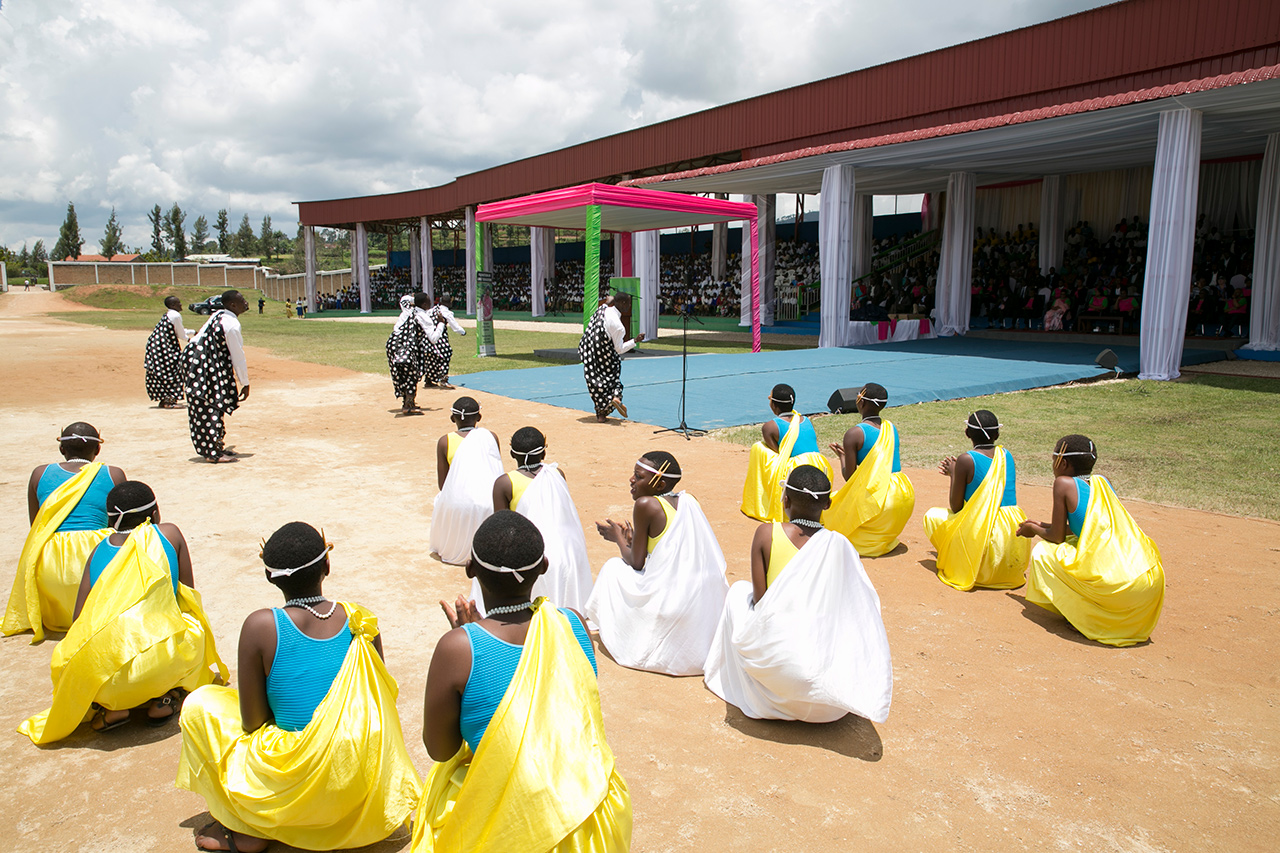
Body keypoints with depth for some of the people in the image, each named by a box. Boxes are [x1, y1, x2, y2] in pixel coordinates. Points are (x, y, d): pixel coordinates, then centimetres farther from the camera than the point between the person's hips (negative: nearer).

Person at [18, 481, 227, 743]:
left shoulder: (98, 551, 17)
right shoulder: (169, 534, 13)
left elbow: (79, 619, 15)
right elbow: (189, 598, 20)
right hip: (163, 662, -2)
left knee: (64, 654, 36)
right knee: (194, 626, 31)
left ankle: (109, 704, 11)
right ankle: (165, 695, 10)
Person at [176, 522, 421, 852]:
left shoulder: (261, 626, -15)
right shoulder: (361, 621, -5)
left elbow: (251, 722, -7)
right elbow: (375, 705, 5)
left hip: (298, 787, -5)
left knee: (199, 704, 12)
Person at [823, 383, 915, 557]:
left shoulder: (854, 434, -10)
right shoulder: (891, 427, 10)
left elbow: (849, 477, -7)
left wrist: (842, 456, 13)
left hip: (878, 496, -7)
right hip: (904, 494, 7)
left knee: (830, 502, 16)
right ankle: (885, 537, 18)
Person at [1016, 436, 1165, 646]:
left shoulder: (1064, 483, 0)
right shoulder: (1102, 482, 19)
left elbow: (1057, 537, 4)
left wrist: (1033, 529, 25)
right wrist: (1043, 526, 42)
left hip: (1114, 583, -7)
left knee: (1042, 552, 10)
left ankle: (1086, 615, 6)